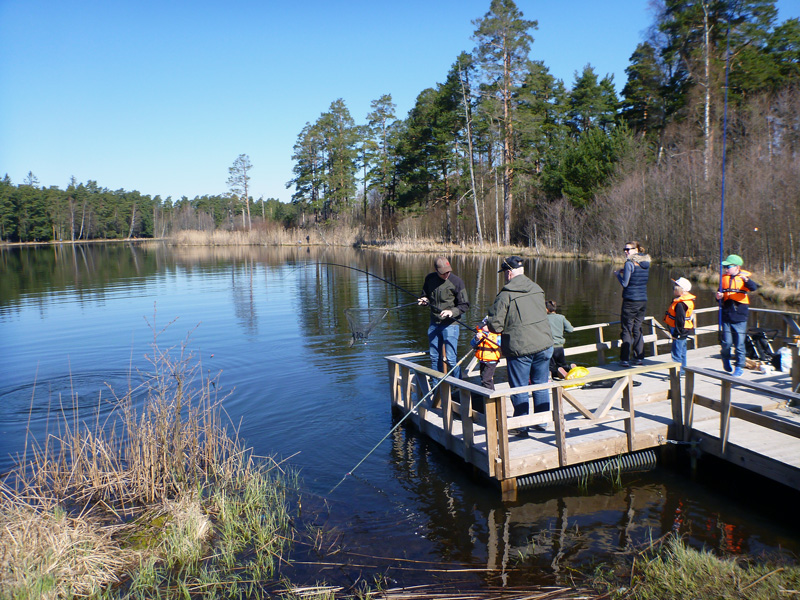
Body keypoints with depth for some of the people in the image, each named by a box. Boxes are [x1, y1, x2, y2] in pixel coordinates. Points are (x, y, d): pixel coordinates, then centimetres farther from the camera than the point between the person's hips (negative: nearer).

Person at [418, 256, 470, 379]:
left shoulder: (456, 281, -11)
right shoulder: (430, 279, 2)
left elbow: (465, 305, -8)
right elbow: (425, 295, 19)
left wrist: (452, 312, -24)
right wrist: (424, 300, -3)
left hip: (450, 324, -5)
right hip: (434, 323, 5)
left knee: (450, 358, -7)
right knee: (434, 357, 13)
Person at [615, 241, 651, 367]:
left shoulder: (629, 263, -12)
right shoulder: (646, 263, 9)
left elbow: (625, 283, -13)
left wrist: (618, 274, 4)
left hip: (630, 300, -7)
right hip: (643, 300, 7)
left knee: (627, 330, -1)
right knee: (637, 329, 15)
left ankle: (624, 359, 0)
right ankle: (639, 357, 18)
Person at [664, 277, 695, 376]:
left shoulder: (680, 304, -23)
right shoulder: (688, 300, 11)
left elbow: (680, 320, -24)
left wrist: (677, 333, -19)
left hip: (680, 332, -11)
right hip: (684, 331, 11)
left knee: (676, 352, -6)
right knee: (682, 351, 18)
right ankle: (683, 370, 28)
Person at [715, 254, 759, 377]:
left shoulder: (744, 277, -2)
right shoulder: (724, 278, 9)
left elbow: (754, 287, -20)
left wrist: (746, 280, -39)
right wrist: (719, 297, -6)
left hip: (740, 317, -2)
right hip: (726, 316, 3)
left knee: (739, 344, 1)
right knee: (726, 342, 0)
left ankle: (739, 367, 15)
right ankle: (726, 358, 30)